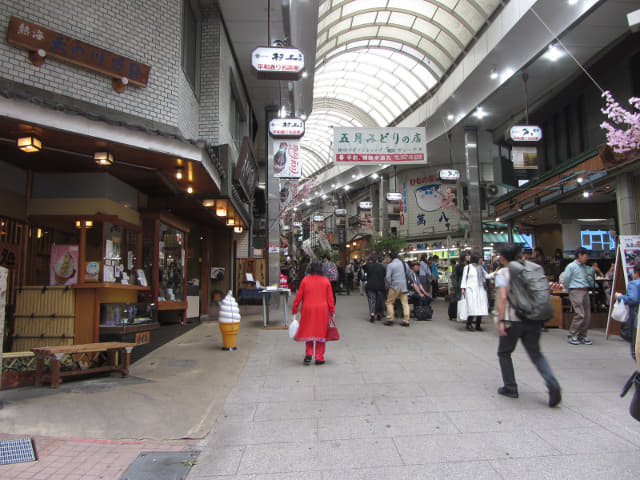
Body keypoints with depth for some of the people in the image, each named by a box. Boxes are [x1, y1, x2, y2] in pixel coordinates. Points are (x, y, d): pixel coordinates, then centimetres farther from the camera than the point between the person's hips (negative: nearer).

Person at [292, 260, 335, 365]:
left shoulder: (305, 280, -3)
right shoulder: (326, 280, -2)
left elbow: (299, 296, -1)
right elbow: (330, 298, 1)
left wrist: (294, 309, 8)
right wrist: (332, 311, 9)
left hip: (308, 309, 0)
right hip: (322, 310, 0)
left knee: (308, 332, 14)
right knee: (320, 332, 8)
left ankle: (308, 354, 4)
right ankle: (319, 358, 11)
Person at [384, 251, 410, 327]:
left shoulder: (390, 265, -8)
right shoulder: (403, 263, 6)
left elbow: (387, 277, -12)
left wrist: (389, 285, 3)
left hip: (394, 286, -4)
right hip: (403, 286, 4)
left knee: (389, 302, 7)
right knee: (405, 303, 7)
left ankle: (390, 319, 2)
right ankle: (406, 320, 4)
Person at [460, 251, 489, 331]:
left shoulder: (480, 267, 15)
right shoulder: (468, 267, 1)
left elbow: (486, 275, 24)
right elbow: (464, 278, 0)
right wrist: (463, 288, -5)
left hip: (481, 290, 5)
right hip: (471, 290, -5)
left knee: (481, 308, 0)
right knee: (472, 307, -10)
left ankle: (478, 325, 10)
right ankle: (469, 324, 3)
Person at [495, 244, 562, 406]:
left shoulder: (502, 273, -4)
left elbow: (503, 297, -15)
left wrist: (501, 321, -15)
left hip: (513, 319, -5)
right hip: (533, 319, 5)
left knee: (504, 353, 14)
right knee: (536, 353, 12)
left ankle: (510, 387, 16)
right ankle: (552, 383, -10)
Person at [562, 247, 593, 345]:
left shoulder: (584, 266, 16)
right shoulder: (571, 266, -6)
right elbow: (565, 280, -4)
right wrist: (569, 290, 5)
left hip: (585, 291, 7)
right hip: (576, 292, -7)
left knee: (587, 315, 5)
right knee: (580, 314, -13)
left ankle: (582, 336, 15)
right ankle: (572, 336, -3)